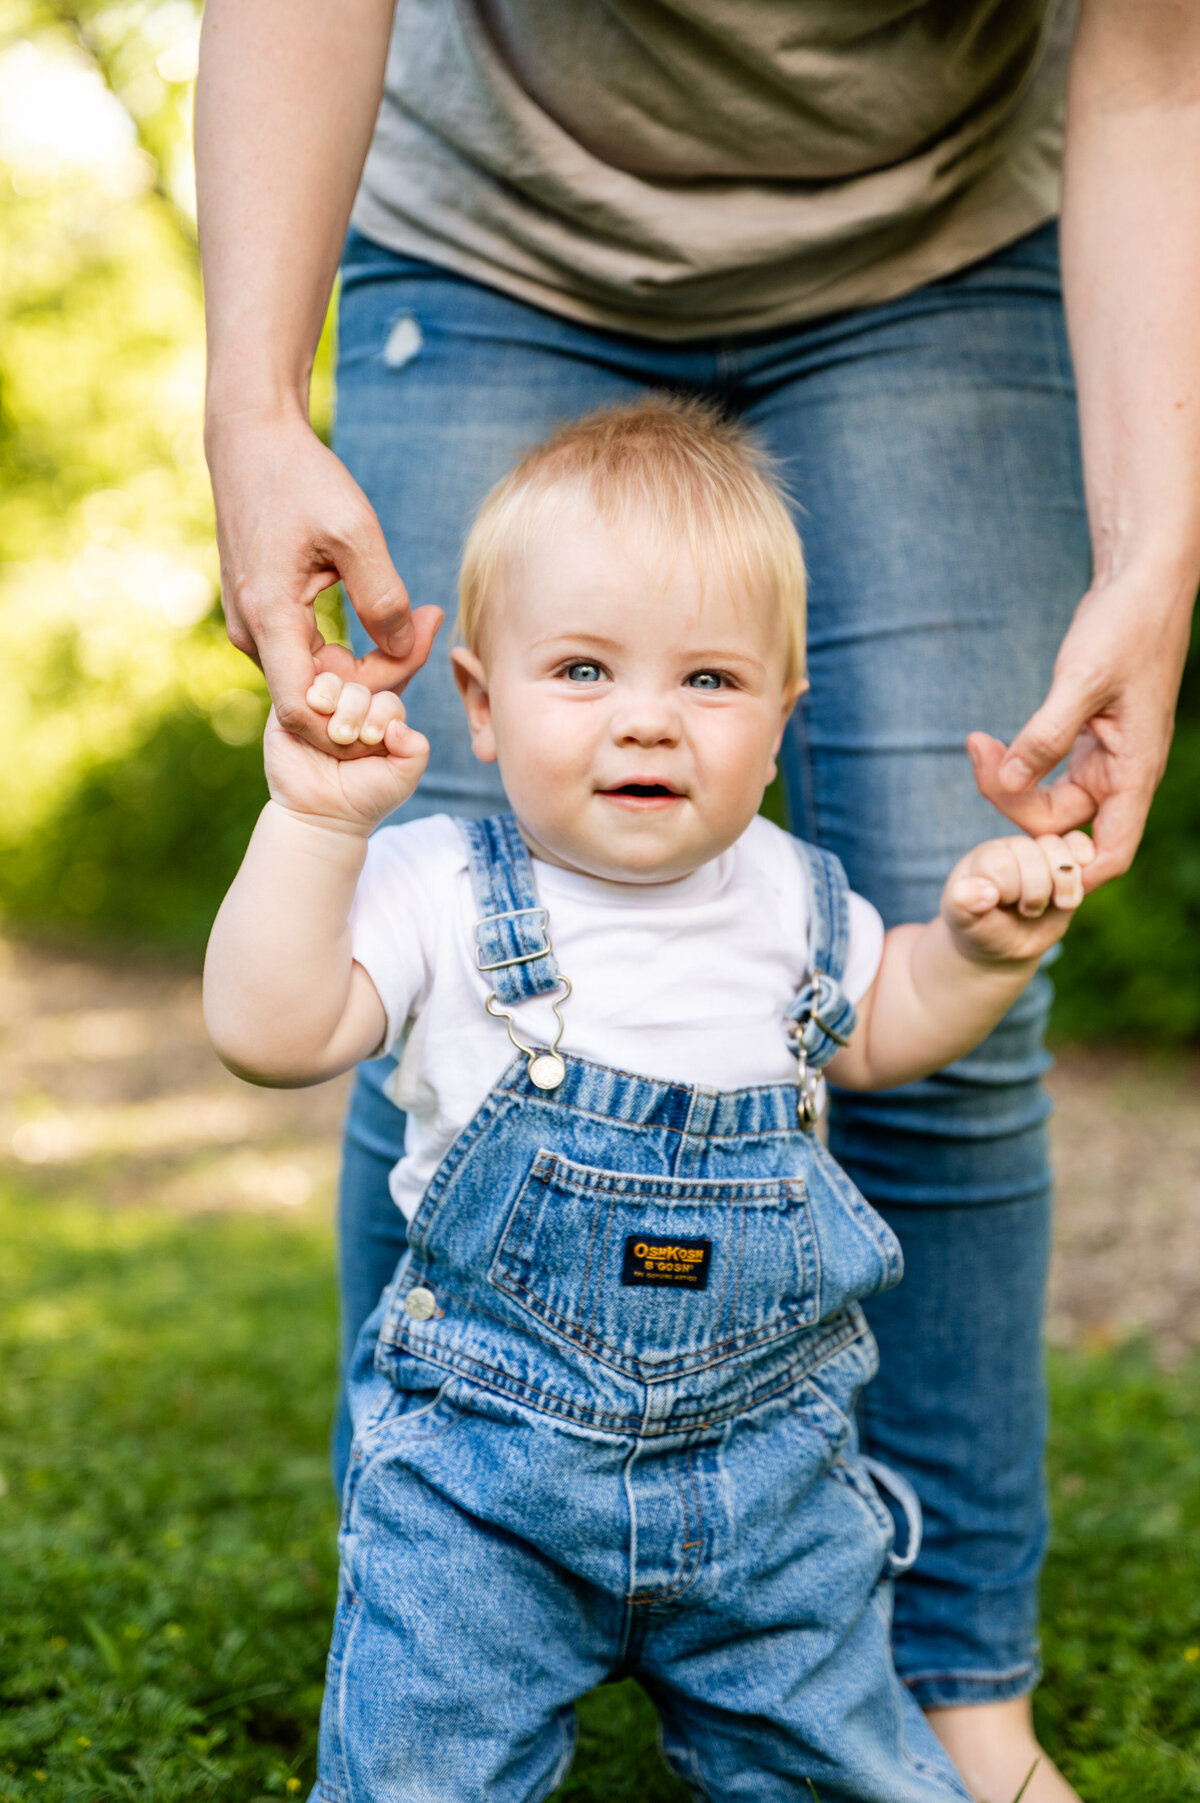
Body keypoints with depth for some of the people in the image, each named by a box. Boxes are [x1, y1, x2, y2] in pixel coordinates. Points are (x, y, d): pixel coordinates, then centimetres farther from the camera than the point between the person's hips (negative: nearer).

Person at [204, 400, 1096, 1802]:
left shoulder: (786, 898, 1)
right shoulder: (441, 892, -11)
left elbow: (874, 1031, 20)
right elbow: (269, 1032, -20)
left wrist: (977, 946, 2)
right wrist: (316, 821, -27)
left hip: (765, 1453, 3)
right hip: (484, 1473, -3)